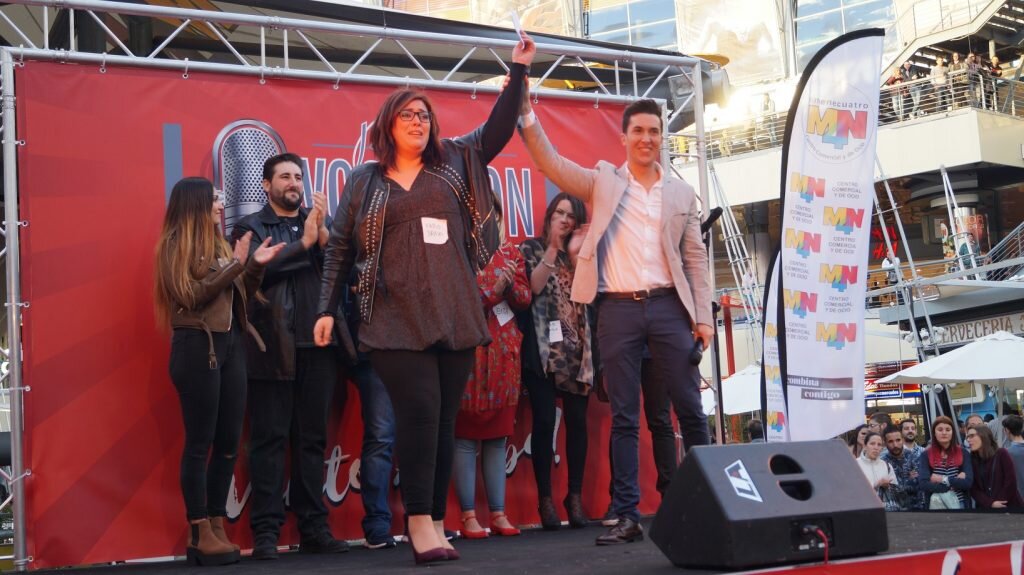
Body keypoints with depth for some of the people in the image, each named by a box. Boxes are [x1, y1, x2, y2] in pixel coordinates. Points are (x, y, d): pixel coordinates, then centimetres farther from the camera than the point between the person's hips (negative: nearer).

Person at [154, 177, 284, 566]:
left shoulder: (218, 243, 18)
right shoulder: (176, 244, -2)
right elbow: (190, 297, -13)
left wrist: (255, 266, 3)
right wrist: (235, 265, -13)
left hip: (231, 344, 7)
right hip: (197, 346, -7)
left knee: (228, 442, 6)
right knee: (200, 442, -4)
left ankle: (217, 528, 14)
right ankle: (200, 534, 1)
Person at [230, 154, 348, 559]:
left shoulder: (317, 223, 17)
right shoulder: (250, 228, 8)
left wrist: (322, 233, -9)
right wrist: (303, 243, -13)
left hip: (317, 346, 3)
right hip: (273, 348, -3)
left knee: (312, 440, 6)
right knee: (269, 441, -3)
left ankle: (313, 528, 10)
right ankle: (266, 532, -1)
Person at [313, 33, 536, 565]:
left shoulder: (453, 162, 14)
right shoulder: (363, 180, 10)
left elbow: (498, 128, 10)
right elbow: (340, 247, 10)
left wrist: (518, 71, 1)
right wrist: (326, 310, 4)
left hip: (455, 315, 3)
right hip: (397, 318, -2)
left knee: (444, 417, 3)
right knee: (419, 410, -14)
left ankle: (434, 521, 9)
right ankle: (419, 521, -8)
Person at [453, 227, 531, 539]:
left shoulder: (509, 252, 13)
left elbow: (525, 297, 7)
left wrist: (509, 284, -12)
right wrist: (495, 289, -18)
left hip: (503, 355, 4)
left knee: (498, 437, 7)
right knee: (465, 437, -2)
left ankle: (499, 514, 11)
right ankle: (469, 516, 2)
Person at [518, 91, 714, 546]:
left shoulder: (682, 193, 11)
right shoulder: (602, 181, 9)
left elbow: (696, 259, 10)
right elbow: (551, 164, -2)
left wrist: (703, 316, 2)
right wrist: (527, 113, -14)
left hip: (668, 307, 1)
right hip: (618, 310, 0)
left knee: (690, 409, 3)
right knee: (624, 417, 3)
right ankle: (627, 515, 7)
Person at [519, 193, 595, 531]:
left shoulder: (580, 252, 18)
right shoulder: (532, 249, 10)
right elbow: (533, 286, -8)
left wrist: (575, 256, -6)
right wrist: (552, 248, -7)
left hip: (577, 347, 3)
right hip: (543, 347, -3)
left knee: (577, 420, -2)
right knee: (545, 420, -8)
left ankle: (575, 497, 4)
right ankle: (545, 499, -2)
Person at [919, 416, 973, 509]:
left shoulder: (963, 453, 0)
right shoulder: (926, 455, -2)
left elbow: (968, 482, -11)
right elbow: (924, 485, -14)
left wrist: (942, 479, -11)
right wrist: (956, 482, -13)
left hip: (959, 503, 1)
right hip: (935, 504, 0)